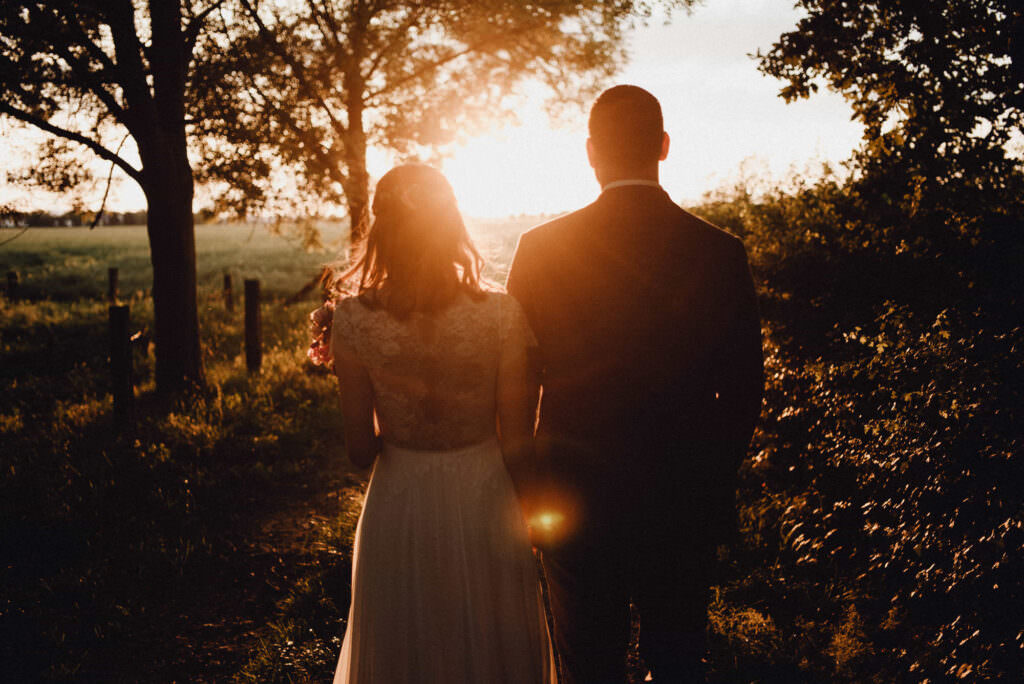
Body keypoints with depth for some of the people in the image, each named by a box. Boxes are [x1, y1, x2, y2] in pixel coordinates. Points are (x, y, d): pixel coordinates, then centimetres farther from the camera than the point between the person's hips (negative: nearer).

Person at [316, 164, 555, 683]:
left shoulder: (352, 320, -15)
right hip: (483, 504, 0)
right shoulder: (502, 315, -17)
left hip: (398, 506, 1)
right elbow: (517, 445, -10)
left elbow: (360, 449, -9)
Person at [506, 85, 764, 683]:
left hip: (577, 502, -1)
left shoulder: (542, 249, -10)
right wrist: (711, 482, 13)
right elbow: (742, 397, -3)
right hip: (683, 507, 1)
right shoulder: (721, 254, -9)